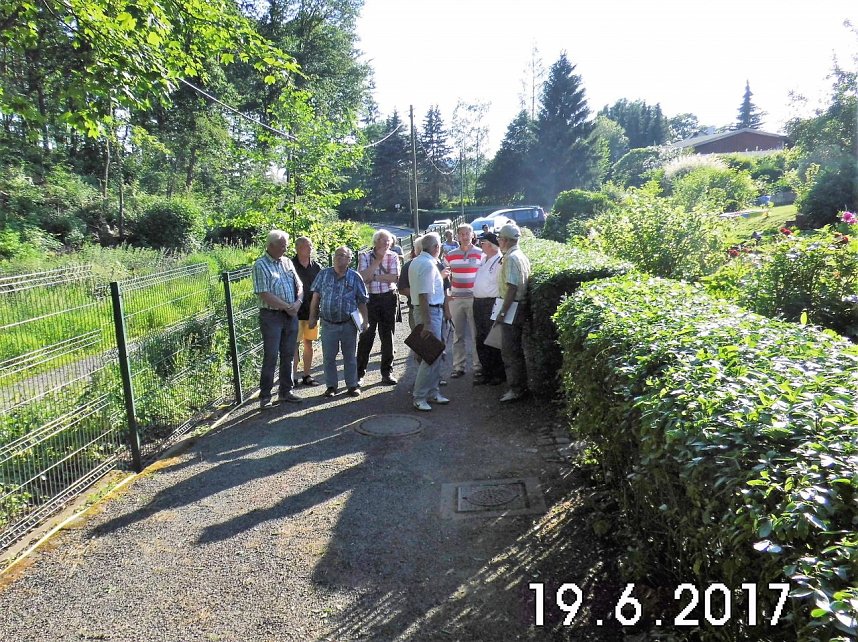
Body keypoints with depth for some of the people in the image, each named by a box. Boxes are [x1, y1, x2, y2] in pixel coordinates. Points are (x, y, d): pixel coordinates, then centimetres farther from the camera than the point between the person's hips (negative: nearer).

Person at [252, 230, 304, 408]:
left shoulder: (287, 262, 11)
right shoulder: (261, 265, -8)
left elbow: (299, 286, 12)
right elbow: (265, 295, -16)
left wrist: (298, 302, -8)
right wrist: (287, 306, -13)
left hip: (291, 315, 6)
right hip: (271, 316, -6)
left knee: (288, 355, 11)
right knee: (270, 357, -3)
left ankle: (286, 391, 22)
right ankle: (265, 395, 8)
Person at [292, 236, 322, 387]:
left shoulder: (316, 267, 7)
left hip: (312, 311, 4)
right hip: (296, 311, -4)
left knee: (309, 343, 10)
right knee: (295, 344, 0)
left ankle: (307, 375, 19)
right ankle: (293, 377, 6)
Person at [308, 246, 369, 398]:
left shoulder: (355, 277, 1)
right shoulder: (324, 274, 3)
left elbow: (362, 301, 4)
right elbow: (316, 297, 7)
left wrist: (365, 320, -2)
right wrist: (312, 317, 5)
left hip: (348, 324, -1)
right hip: (328, 324, 1)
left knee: (350, 356, 8)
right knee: (328, 356, 6)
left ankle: (352, 385, 19)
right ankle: (331, 386, 19)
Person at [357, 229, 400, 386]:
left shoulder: (392, 256, 3)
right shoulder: (364, 256, 1)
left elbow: (394, 277, -10)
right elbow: (363, 277, -14)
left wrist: (373, 276, -12)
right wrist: (378, 260, -13)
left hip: (388, 298, 1)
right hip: (369, 299, -1)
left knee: (388, 336, 5)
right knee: (366, 336, 0)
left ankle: (387, 372, 15)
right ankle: (360, 373, 12)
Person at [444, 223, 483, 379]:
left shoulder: (480, 254, 0)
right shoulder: (450, 255, 7)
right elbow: (447, 277, 14)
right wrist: (447, 294, 4)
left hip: (474, 299, -2)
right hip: (455, 299, 2)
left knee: (476, 333, 3)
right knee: (458, 335, 8)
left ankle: (478, 365, 14)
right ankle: (458, 366, 16)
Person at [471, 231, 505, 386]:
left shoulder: (500, 261, -15)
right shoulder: (483, 258, 13)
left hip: (491, 303, -9)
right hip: (478, 303, 9)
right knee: (481, 339, 14)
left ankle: (499, 373, 11)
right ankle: (486, 371, 25)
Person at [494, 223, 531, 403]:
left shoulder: (511, 258, -17)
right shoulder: (521, 256, 15)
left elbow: (512, 287, -22)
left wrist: (502, 312, -21)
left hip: (512, 307, -10)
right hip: (519, 306, 11)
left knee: (510, 351, -5)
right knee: (516, 349, 16)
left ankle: (516, 389, 1)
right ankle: (521, 386, 25)